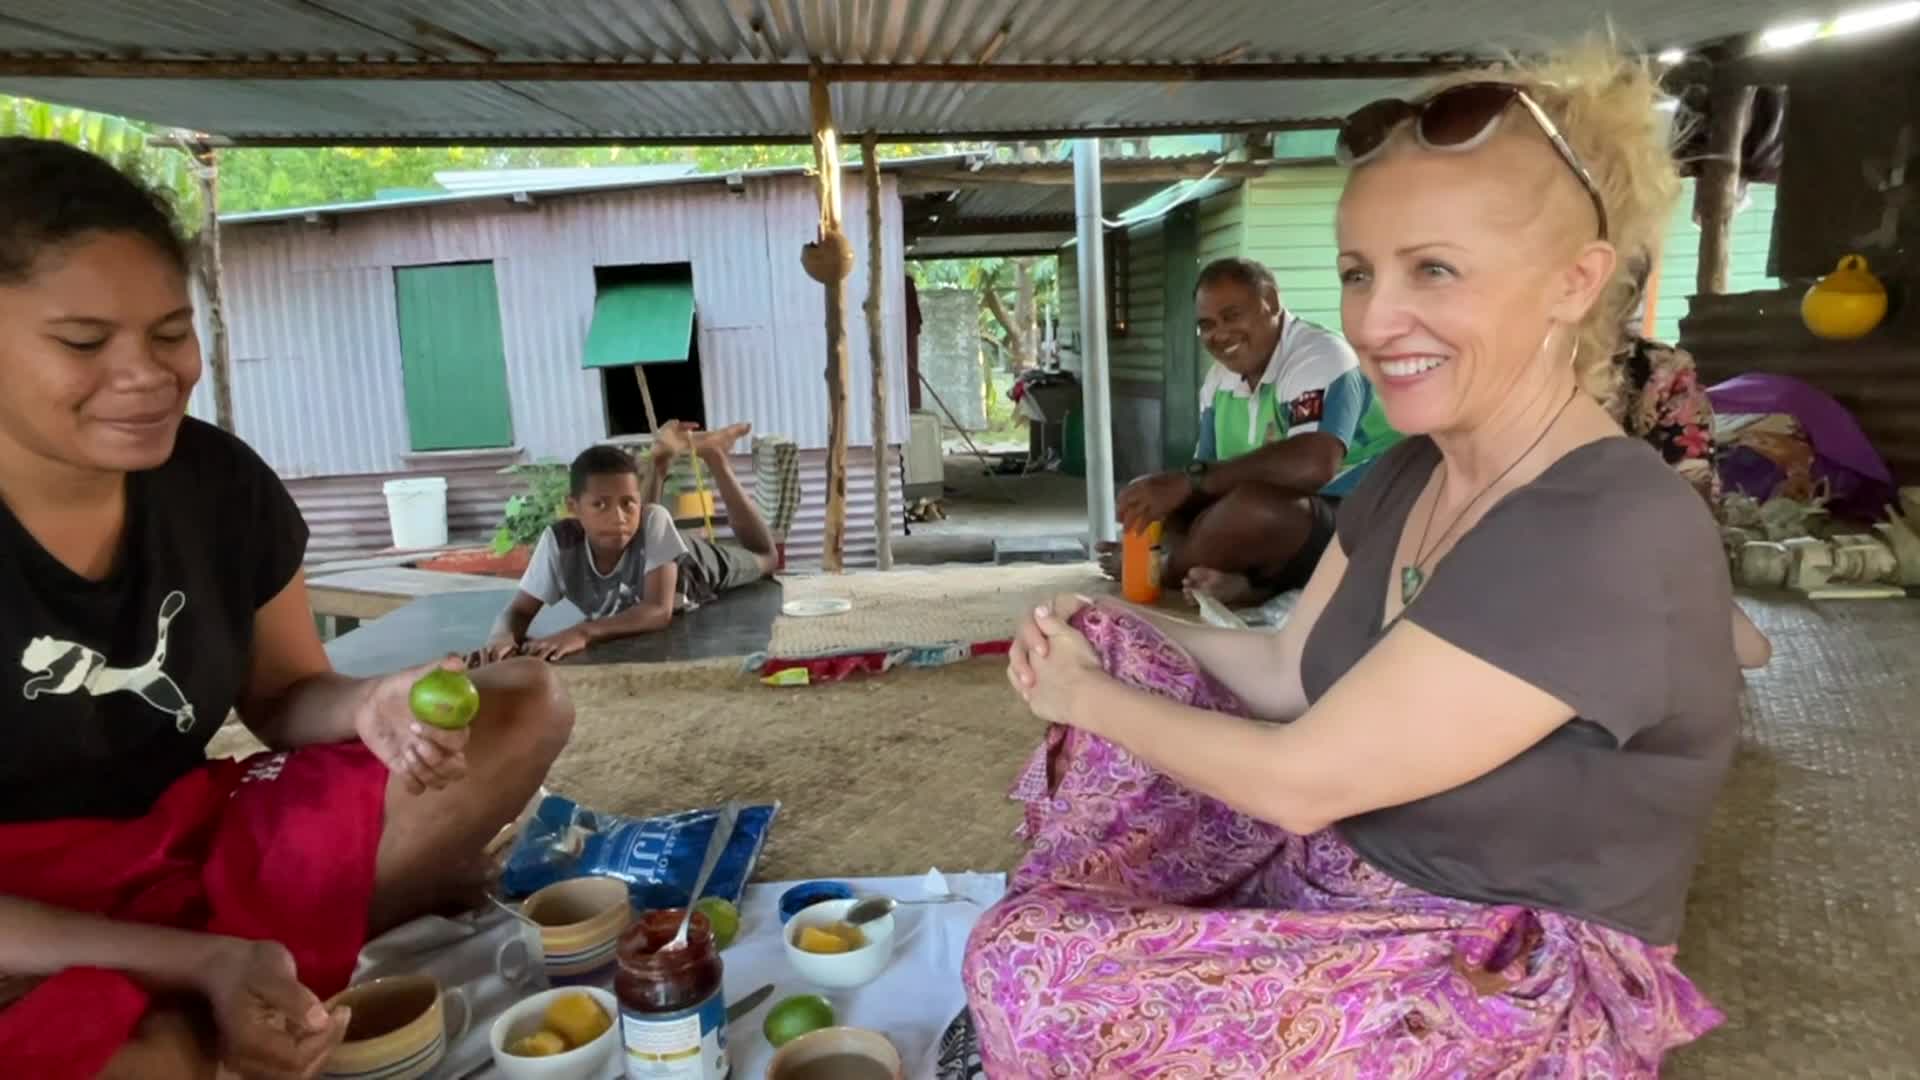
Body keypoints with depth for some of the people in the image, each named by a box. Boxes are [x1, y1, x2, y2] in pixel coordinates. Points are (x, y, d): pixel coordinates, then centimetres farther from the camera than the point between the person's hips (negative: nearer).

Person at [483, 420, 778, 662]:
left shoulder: (651, 520, -48)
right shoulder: (559, 540, -41)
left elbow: (660, 610, -51)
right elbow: (519, 611, -35)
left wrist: (582, 632, -65)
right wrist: (503, 636, -60)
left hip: (695, 567, -3)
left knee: (765, 557, 28)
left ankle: (711, 453, 33)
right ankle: (662, 457, 41)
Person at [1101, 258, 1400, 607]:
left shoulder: (1320, 357, -16)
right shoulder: (1219, 381, 9)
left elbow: (1313, 464, -33)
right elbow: (1214, 474, 6)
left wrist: (1188, 481, -33)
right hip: (1277, 531, 9)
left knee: (1252, 504, -34)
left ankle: (1157, 578, -7)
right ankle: (1250, 587, -20)